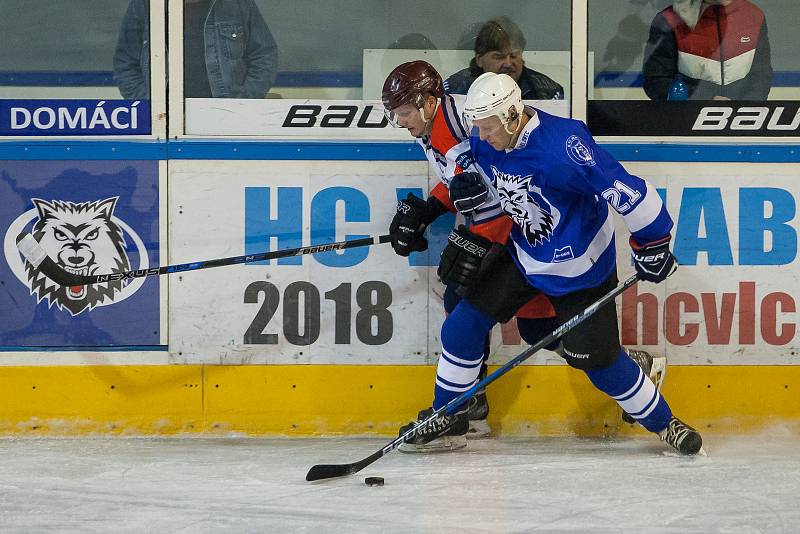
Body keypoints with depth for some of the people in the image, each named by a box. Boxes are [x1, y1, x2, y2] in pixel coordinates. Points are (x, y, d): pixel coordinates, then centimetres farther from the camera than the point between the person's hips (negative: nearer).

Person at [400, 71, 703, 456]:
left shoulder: (562, 145, -35)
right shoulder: (483, 143, -10)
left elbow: (625, 189, -31)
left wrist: (651, 242, -24)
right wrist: (470, 236, 7)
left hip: (579, 268, -7)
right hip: (523, 254, 7)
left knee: (597, 357, -4)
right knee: (464, 322, 2)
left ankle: (664, 423, 16)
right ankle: (447, 416, 19)